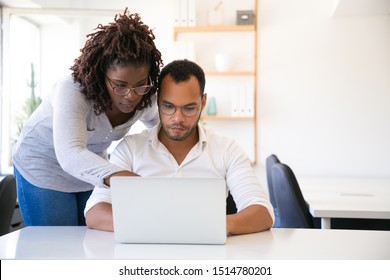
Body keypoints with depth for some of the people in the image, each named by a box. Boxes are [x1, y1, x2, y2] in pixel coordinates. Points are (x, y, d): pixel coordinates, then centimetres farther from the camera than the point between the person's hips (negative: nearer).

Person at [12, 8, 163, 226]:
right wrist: (132, 183, -66)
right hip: (44, 168, -5)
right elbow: (70, 156, -51)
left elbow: (161, 126, 7)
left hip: (94, 169, 5)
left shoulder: (145, 97, -17)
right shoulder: (72, 92, -34)